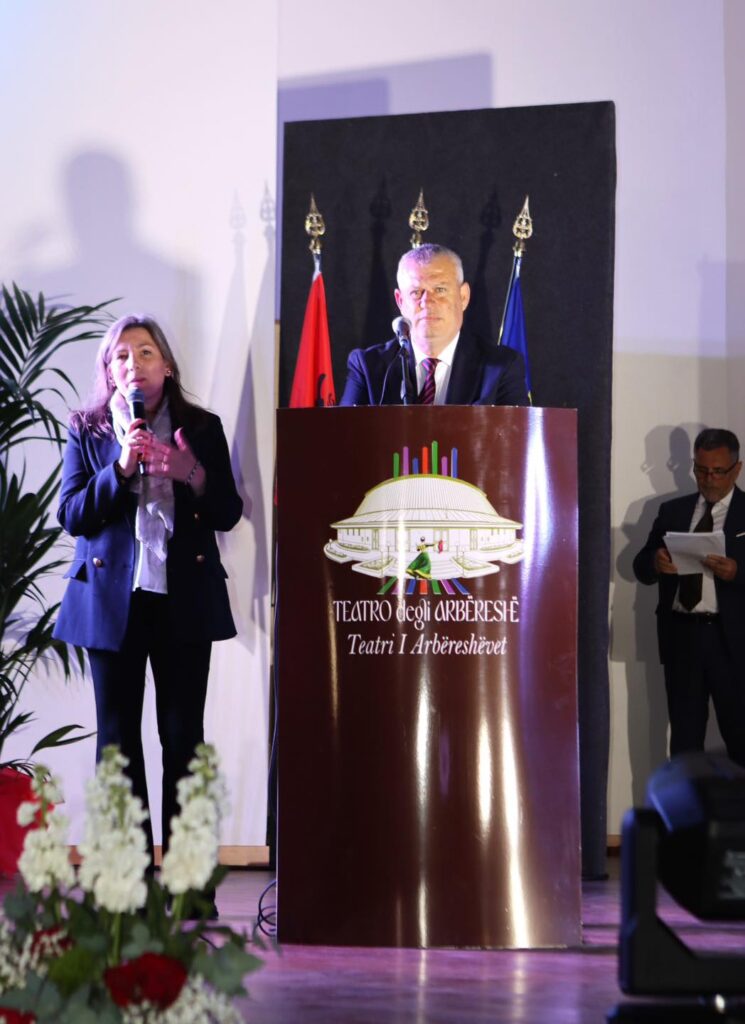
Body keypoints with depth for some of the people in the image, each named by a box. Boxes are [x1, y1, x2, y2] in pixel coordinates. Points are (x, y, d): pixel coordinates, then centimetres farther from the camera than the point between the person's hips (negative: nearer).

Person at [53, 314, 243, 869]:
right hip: (112, 600, 0)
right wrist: (121, 468, -15)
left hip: (186, 602, 0)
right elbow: (71, 515, -2)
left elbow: (229, 514, 4)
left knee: (184, 736, 1)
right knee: (118, 737, 3)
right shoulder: (87, 431, 7)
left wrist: (195, 475, -15)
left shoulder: (202, 428, 7)